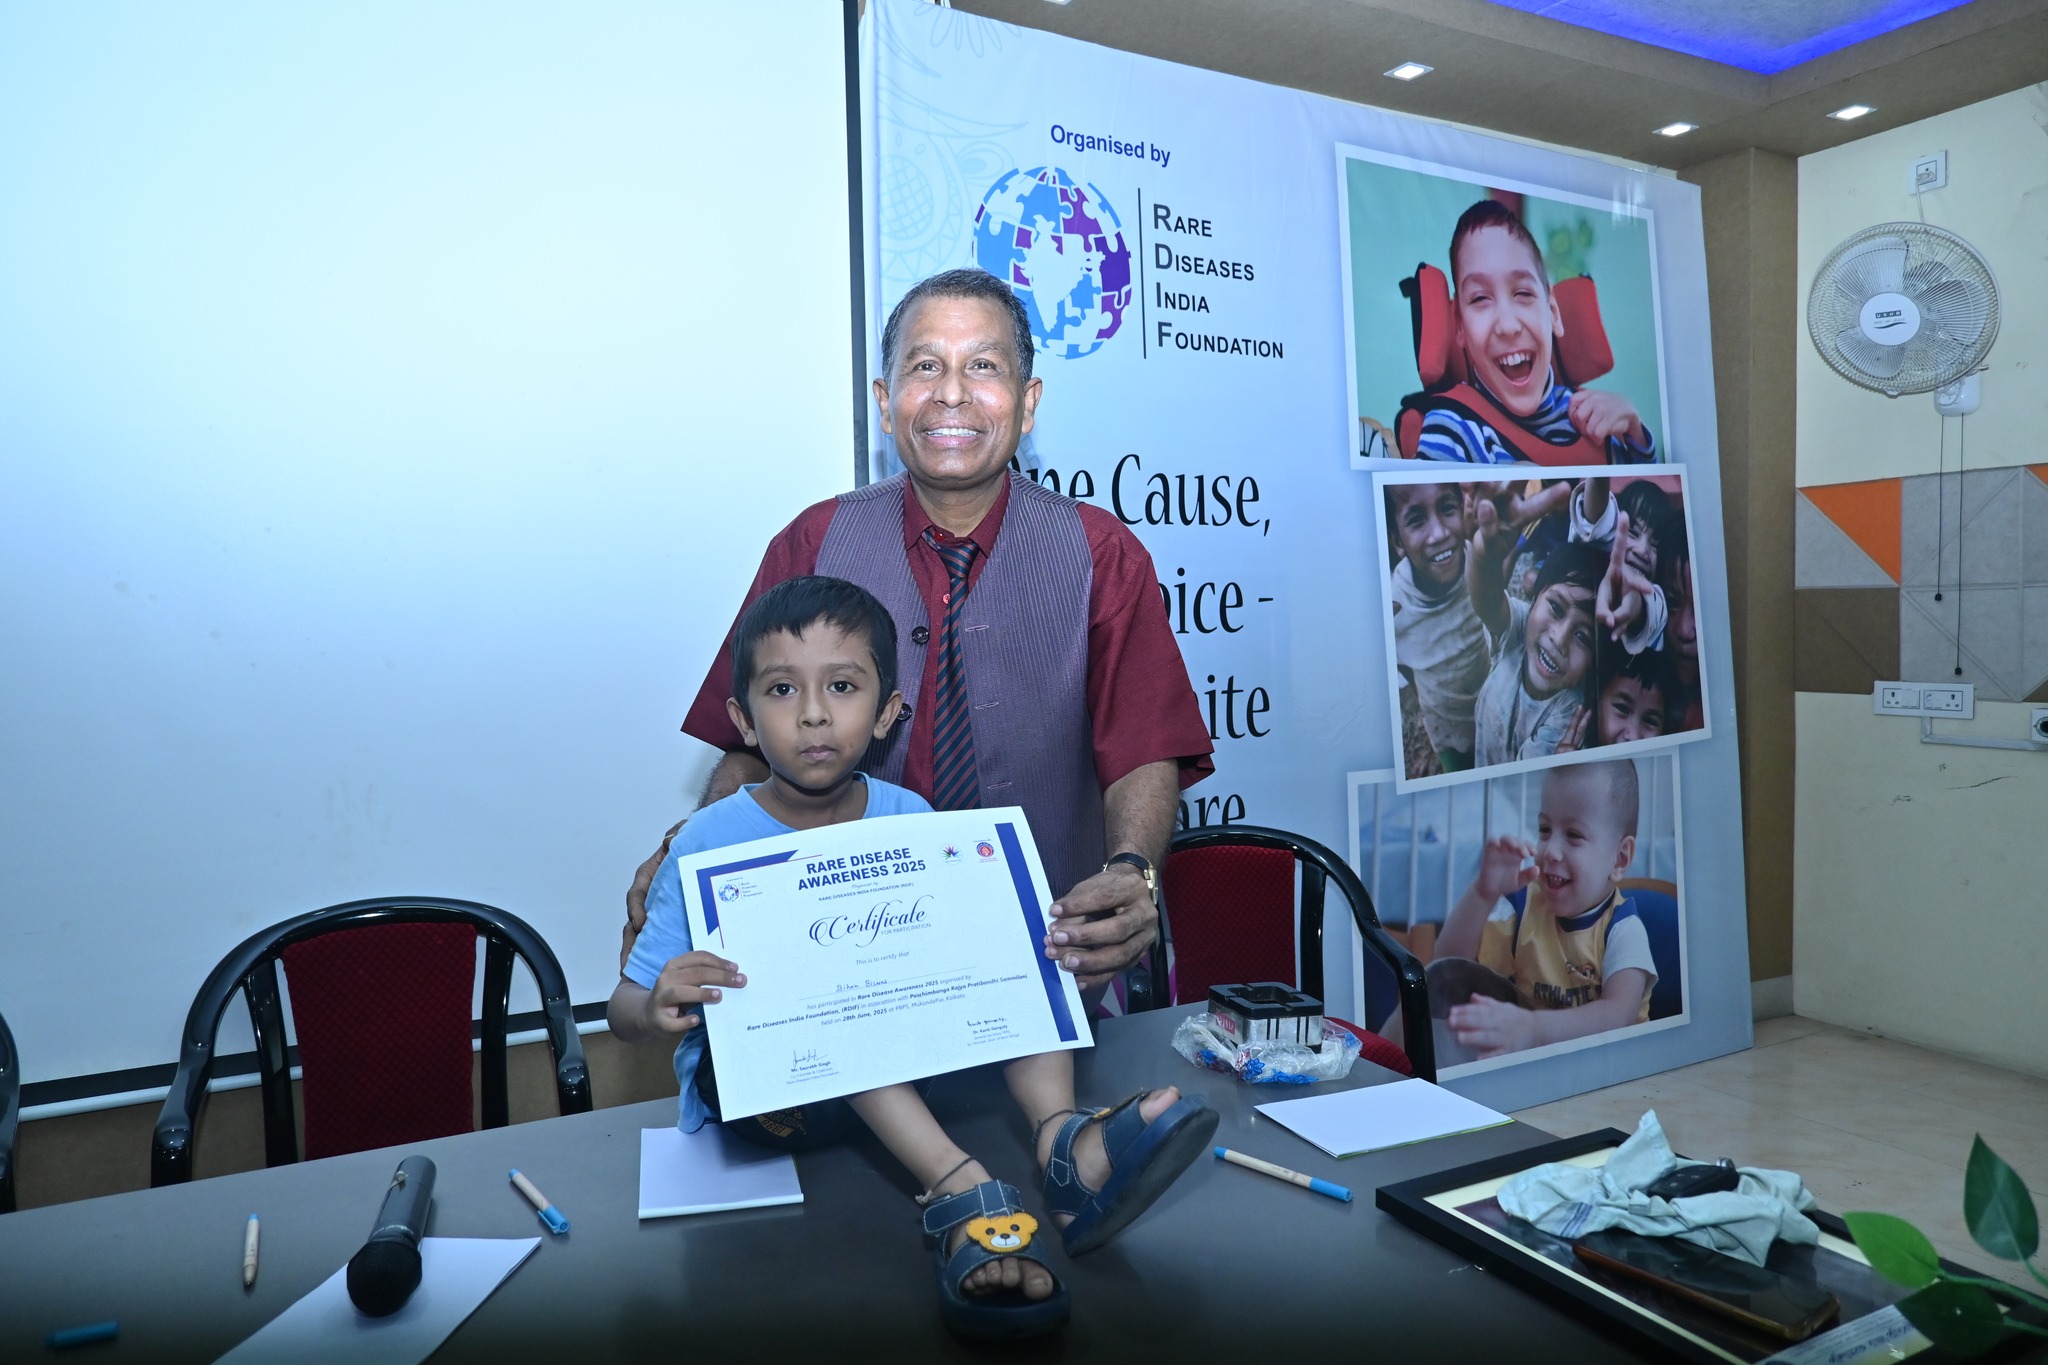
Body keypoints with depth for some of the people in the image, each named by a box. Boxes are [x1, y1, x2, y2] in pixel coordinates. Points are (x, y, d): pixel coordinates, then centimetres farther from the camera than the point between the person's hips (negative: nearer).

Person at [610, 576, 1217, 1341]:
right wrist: (658, 1009, -32)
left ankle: (1061, 1138, -34)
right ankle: (963, 1192, -43)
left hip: (909, 1064, 3)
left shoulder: (909, 820, -2)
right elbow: (622, 1010, -7)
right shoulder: (710, 846, -10)